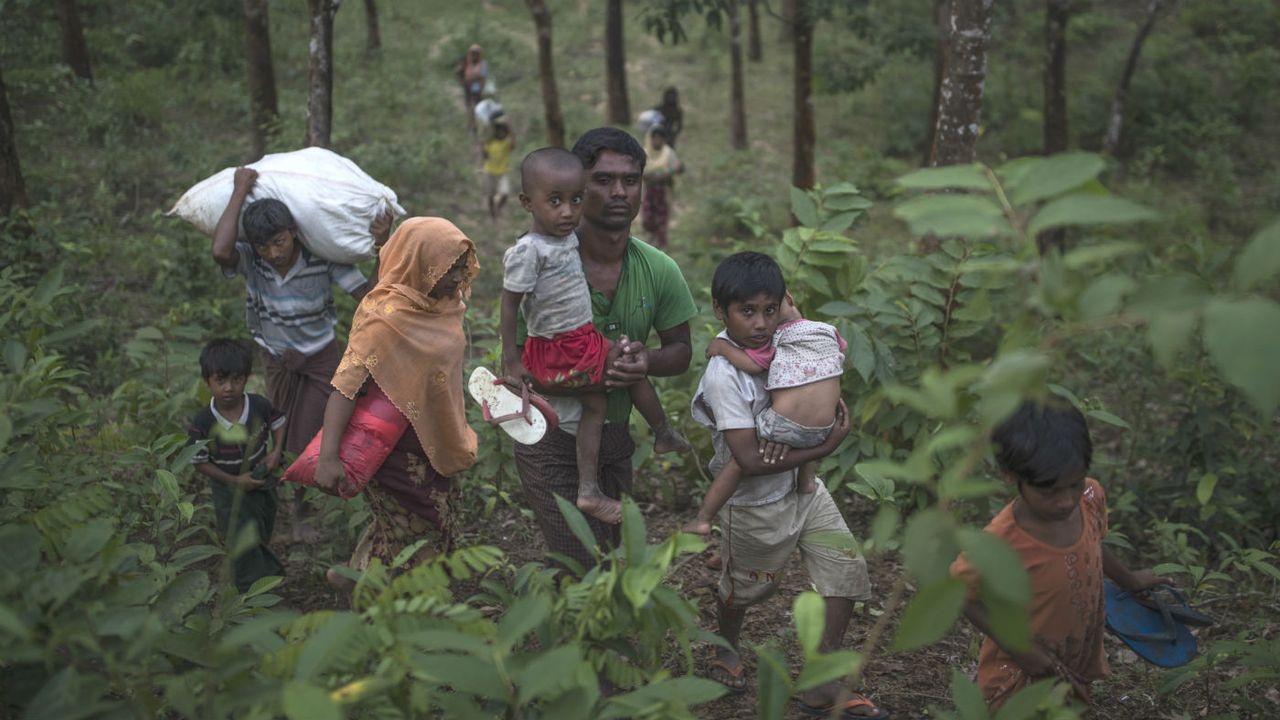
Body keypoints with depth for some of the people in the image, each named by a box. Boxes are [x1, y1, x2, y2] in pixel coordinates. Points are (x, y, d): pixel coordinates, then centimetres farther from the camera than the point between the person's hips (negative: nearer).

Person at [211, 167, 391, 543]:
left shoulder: (323, 259, -24)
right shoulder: (248, 260, -23)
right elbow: (220, 250, -47)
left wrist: (382, 247, -34)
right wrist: (240, 192, -38)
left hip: (321, 357, -2)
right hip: (277, 360, 2)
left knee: (308, 441, 1)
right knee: (282, 437, 18)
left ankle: (301, 515, 22)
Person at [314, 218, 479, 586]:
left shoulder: (440, 304, -1)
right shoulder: (386, 317, -27)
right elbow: (346, 384, -31)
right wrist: (328, 456, -37)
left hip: (432, 441, 9)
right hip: (397, 446, -9)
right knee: (415, 530, 7)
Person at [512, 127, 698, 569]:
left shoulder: (659, 271, -7)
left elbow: (680, 350, 6)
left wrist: (647, 361, -19)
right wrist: (599, 375, -31)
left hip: (615, 438, 5)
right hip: (551, 441, -5)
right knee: (585, 574, -10)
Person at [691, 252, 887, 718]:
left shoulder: (773, 345, -8)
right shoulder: (723, 375, -28)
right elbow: (750, 462, -30)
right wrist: (825, 448, -24)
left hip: (801, 488, 7)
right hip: (755, 507, -6)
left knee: (846, 569, 3)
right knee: (744, 588, 18)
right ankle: (727, 648, 52)